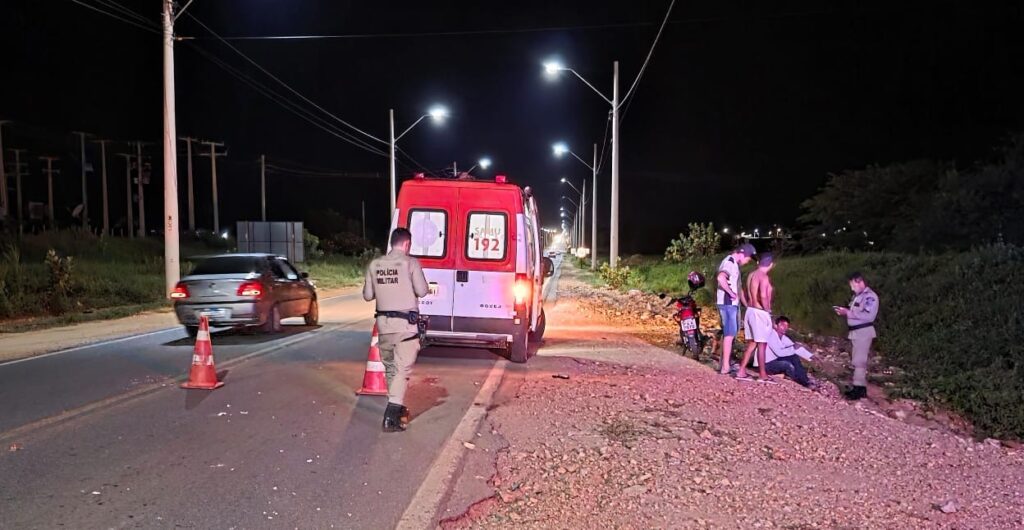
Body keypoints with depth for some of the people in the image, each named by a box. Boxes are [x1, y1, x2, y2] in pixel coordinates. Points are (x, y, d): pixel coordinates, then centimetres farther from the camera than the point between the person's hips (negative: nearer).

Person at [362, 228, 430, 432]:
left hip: (383, 322, 5)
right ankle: (391, 416, -11)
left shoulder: (374, 264, 4)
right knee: (402, 368, -3)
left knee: (390, 366, 18)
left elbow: (368, 295, 7)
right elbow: (422, 291, -9)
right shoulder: (410, 262, -8)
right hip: (405, 323, -5)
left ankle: (397, 407, 32)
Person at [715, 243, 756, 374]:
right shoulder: (729, 262, -15)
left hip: (732, 303, 10)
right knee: (730, 334, -10)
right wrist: (731, 293, -25)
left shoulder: (733, 263, 17)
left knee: (728, 334, 16)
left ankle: (724, 363, 24)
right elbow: (720, 278, -34)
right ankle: (725, 367, -8)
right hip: (728, 303, -10)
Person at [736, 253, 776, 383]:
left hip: (750, 310, 8)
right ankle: (763, 375, 9)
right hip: (760, 312, -8)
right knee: (762, 344, 1)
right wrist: (767, 309, -15)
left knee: (752, 343, 13)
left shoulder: (751, 275, 10)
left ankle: (741, 372, 13)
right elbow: (763, 295, -29)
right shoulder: (764, 277, -16)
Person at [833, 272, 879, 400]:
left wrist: (848, 313, -22)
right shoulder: (857, 296, 16)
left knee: (859, 360, -9)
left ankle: (859, 388, -6)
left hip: (863, 332, -9)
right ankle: (861, 387, 19)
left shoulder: (870, 296, -13)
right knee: (858, 360, 12)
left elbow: (869, 316, -24)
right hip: (855, 331, 9)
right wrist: (845, 312, 1)